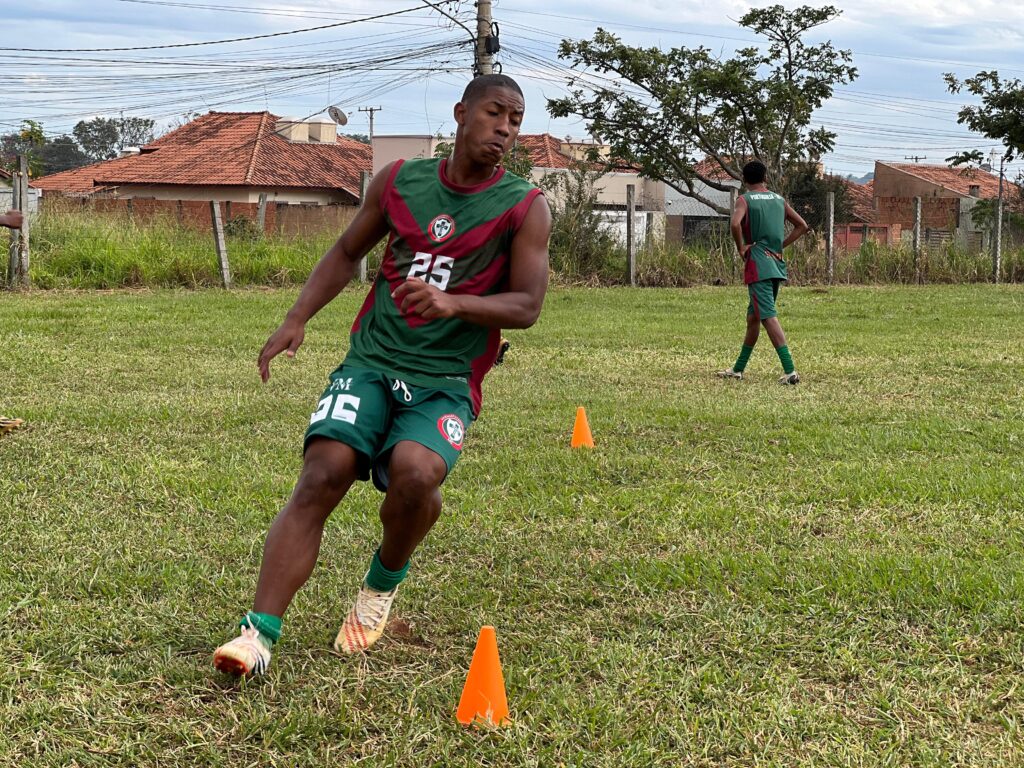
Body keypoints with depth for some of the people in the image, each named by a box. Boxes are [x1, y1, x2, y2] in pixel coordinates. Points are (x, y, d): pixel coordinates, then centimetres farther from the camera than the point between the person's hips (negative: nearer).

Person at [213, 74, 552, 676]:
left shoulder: (525, 207, 0)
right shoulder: (399, 181, 9)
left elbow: (526, 306, -7)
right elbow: (347, 253, 21)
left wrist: (452, 304, -25)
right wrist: (297, 320, 9)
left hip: (446, 383, -2)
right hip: (370, 363, 2)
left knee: (414, 472, -30)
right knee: (322, 476, -19)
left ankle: (385, 580, 4)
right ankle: (260, 632, -19)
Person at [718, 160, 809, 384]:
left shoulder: (745, 200, -5)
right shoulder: (779, 200, 13)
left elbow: (735, 224, -23)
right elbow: (802, 226, 15)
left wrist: (741, 248, -9)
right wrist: (780, 246, 14)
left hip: (758, 265, -7)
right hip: (777, 264, 7)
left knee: (768, 316, -12)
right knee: (753, 317, 17)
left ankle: (790, 370, -22)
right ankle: (738, 369, 26)